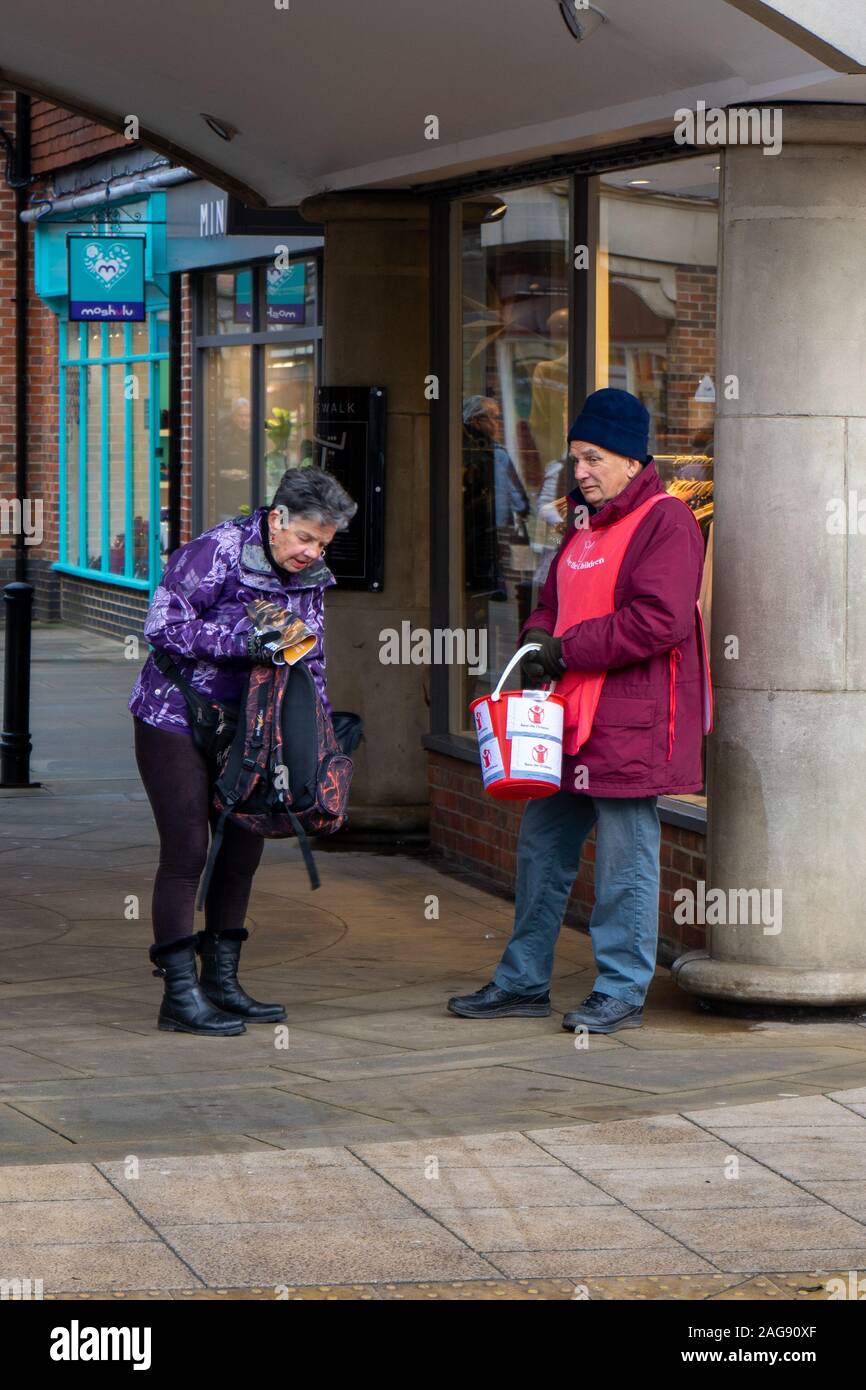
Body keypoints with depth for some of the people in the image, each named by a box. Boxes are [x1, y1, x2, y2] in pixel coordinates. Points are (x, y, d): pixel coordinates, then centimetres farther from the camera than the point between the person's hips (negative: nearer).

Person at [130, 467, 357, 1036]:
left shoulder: (311, 575, 3)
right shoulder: (216, 551, -19)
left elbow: (310, 658, 12)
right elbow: (163, 625, -22)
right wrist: (240, 640, -30)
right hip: (175, 717, -7)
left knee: (244, 845, 7)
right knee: (186, 849, -8)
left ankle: (221, 980, 17)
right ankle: (180, 993, -5)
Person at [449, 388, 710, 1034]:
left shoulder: (665, 522, -11)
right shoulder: (587, 527, 19)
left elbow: (658, 622, -21)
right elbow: (552, 606, 25)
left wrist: (568, 648, -15)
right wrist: (537, 645, 1)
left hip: (630, 728, -9)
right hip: (568, 717, 9)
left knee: (625, 859, -3)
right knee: (543, 847, 14)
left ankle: (622, 992, 6)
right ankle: (523, 982, 23)